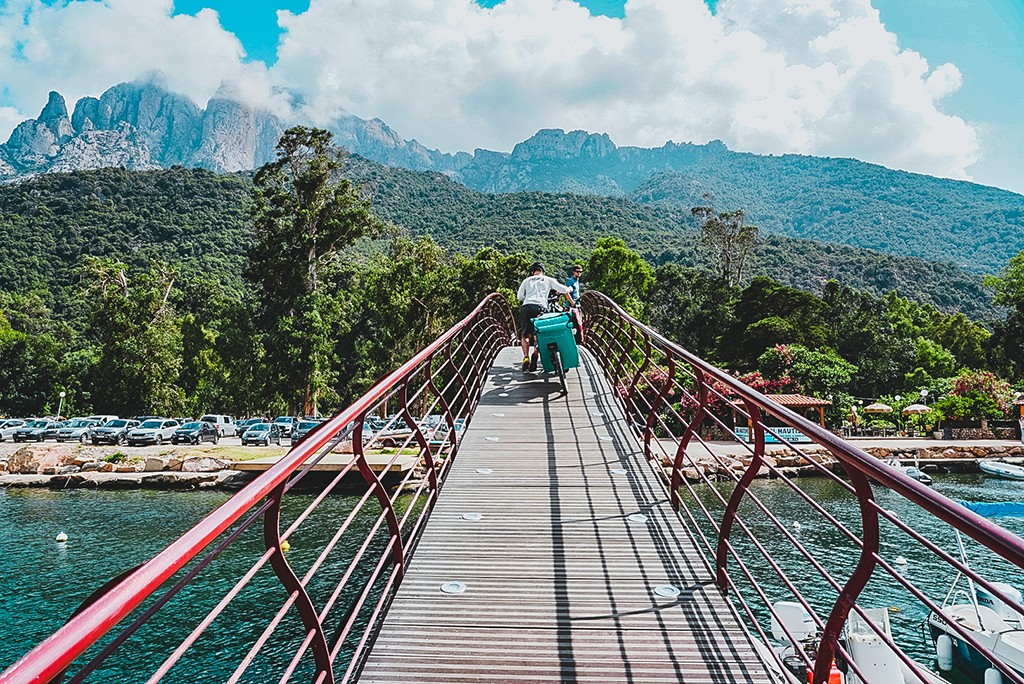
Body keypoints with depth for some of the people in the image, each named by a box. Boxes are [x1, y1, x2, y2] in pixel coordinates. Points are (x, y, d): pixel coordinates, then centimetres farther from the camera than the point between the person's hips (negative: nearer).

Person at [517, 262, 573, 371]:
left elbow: (519, 297, 19)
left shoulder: (527, 280, 24)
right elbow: (564, 290, 20)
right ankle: (536, 353, -19)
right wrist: (572, 304, 33)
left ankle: (526, 358, -6)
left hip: (526, 307, 1)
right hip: (540, 308, -1)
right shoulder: (548, 280, 21)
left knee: (525, 335, 13)